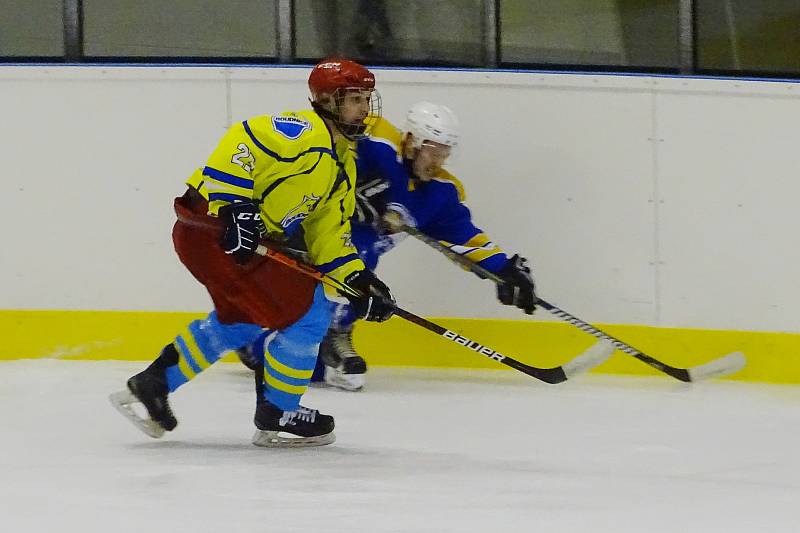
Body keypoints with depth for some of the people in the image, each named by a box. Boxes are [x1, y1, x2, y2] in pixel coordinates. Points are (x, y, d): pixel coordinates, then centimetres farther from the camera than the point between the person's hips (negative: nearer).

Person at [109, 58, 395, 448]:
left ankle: (151, 384, 35)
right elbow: (243, 141, -25)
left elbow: (328, 231, 17)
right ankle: (277, 416, 7)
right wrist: (236, 206, -31)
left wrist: (357, 279, 4)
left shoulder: (342, 165, 17)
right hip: (213, 226, -11)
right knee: (305, 311, -8)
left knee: (241, 319, 30)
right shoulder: (305, 132, -15)